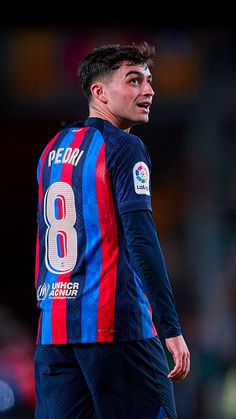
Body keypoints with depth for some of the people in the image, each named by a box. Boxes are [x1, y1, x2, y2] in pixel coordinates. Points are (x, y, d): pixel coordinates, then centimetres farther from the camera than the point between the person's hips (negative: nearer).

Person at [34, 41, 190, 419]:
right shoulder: (123, 148, -6)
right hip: (115, 325, -7)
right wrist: (171, 328, -18)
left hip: (53, 327, 7)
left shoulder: (52, 150, 16)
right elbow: (141, 239, -15)